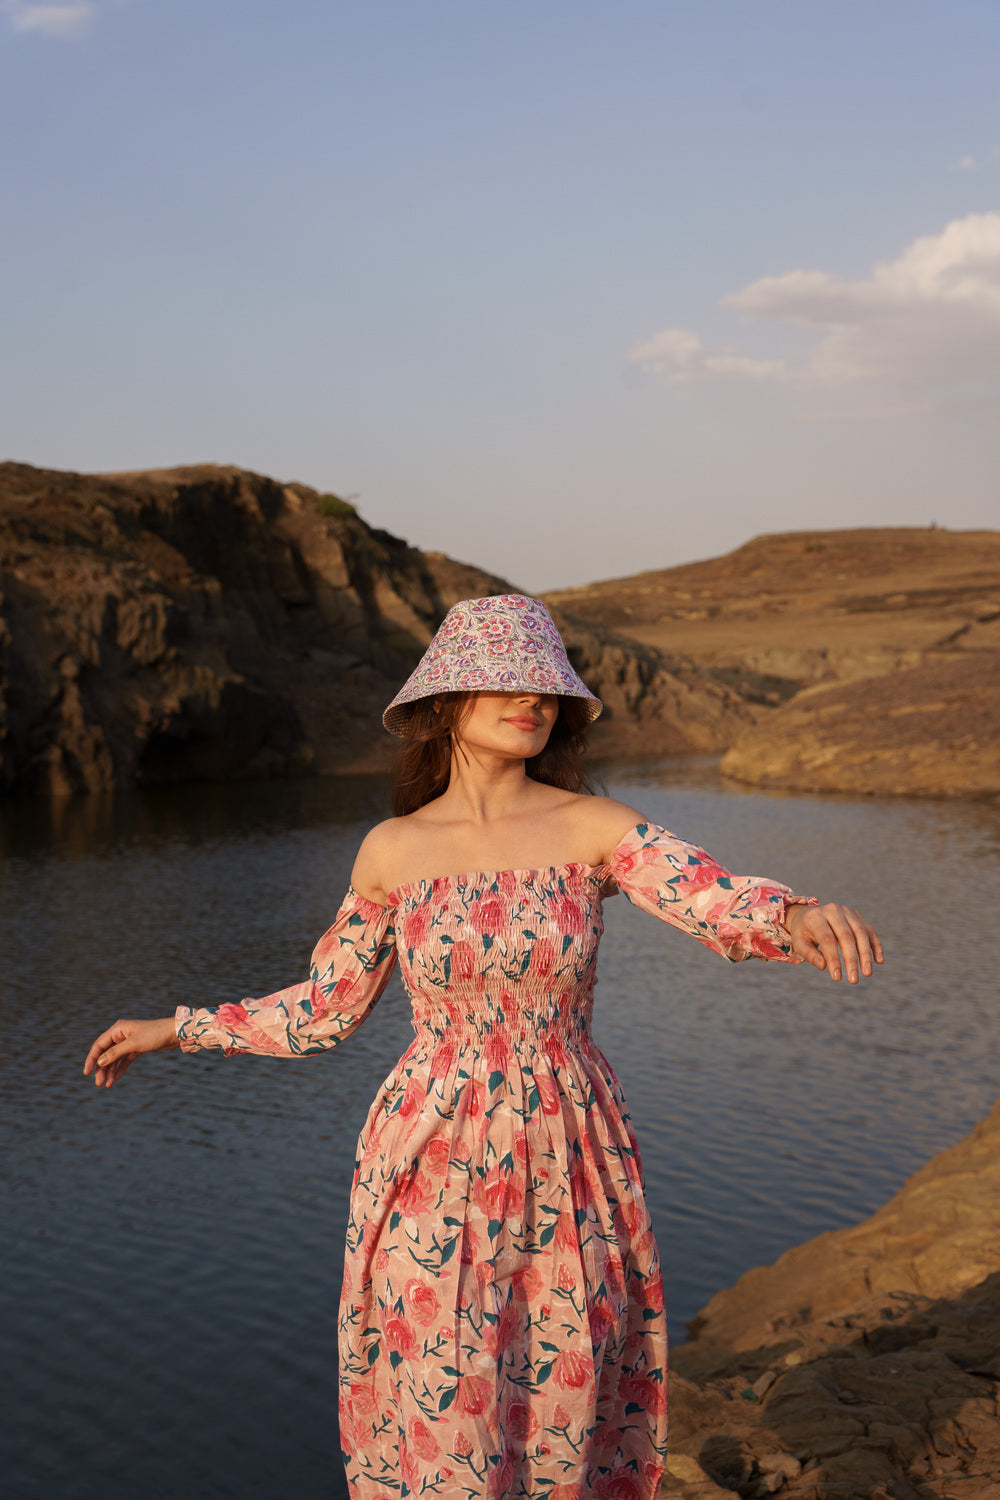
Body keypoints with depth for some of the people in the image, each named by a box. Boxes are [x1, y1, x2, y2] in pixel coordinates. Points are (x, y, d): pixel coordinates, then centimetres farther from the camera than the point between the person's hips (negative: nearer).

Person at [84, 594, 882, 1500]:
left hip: (566, 1176, 0)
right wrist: (175, 1030, 10)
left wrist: (800, 917, -45)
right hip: (435, 1174, 0)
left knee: (565, 1420, 12)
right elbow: (326, 1010, 9)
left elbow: (725, 906, -22)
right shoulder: (393, 850, -2)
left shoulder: (595, 828, -6)